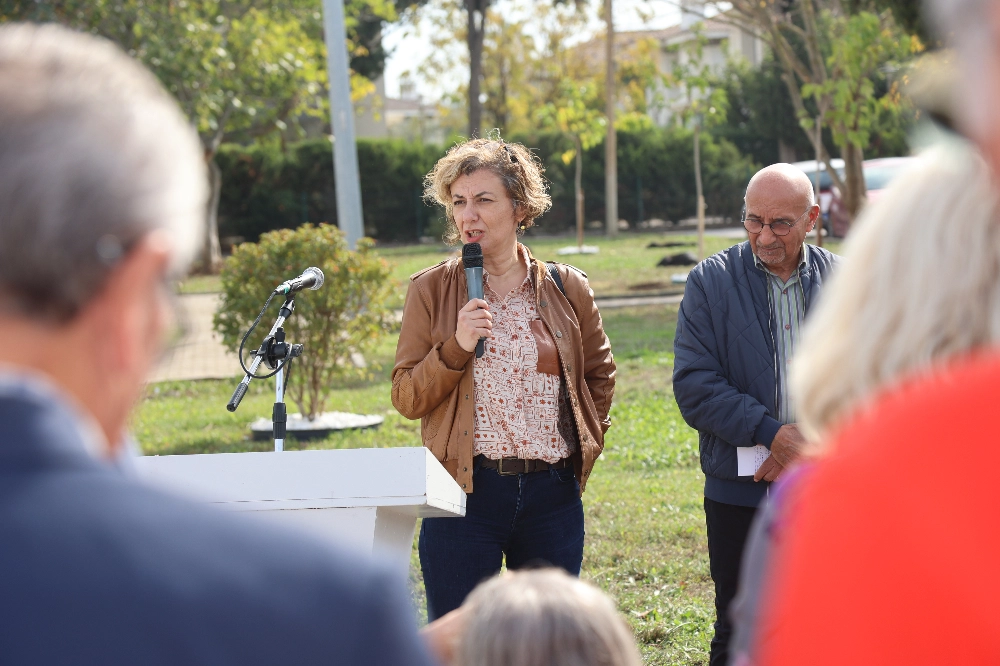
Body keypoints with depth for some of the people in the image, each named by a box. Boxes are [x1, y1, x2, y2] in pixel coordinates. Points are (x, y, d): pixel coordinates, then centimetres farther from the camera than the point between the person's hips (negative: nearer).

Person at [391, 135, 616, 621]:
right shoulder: (432, 290, 1)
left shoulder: (565, 289, 5)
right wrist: (455, 348, -15)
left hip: (552, 492, 2)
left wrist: (588, 444, 11)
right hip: (465, 490, -2)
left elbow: (599, 373, 20)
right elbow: (406, 399, -1)